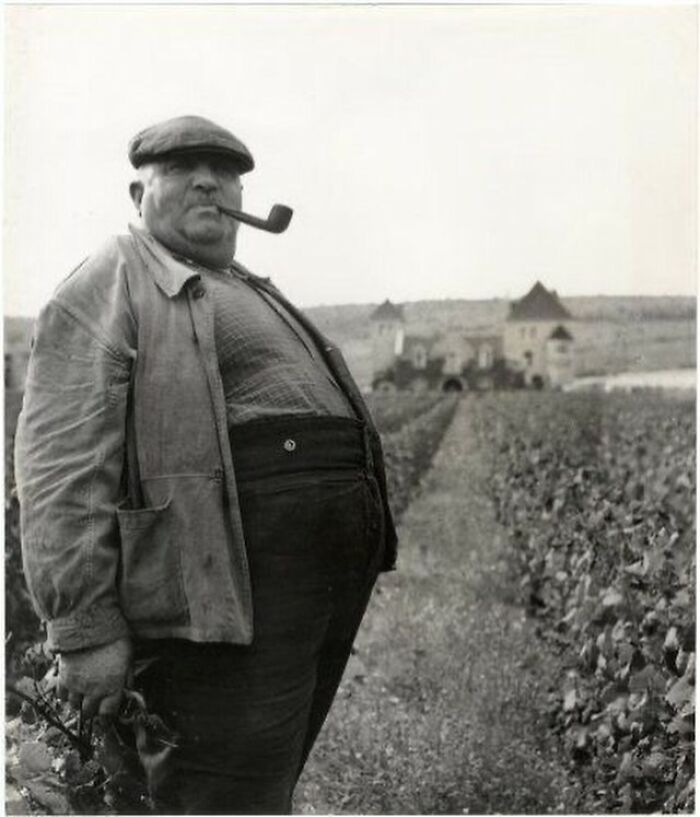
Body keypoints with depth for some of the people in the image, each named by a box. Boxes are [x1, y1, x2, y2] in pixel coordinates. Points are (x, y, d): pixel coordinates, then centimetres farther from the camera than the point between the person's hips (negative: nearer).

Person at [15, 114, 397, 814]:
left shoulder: (252, 294, 26)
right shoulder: (112, 286, -1)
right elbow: (63, 466, -11)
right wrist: (84, 630, -18)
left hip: (333, 584, 9)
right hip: (228, 586, -9)